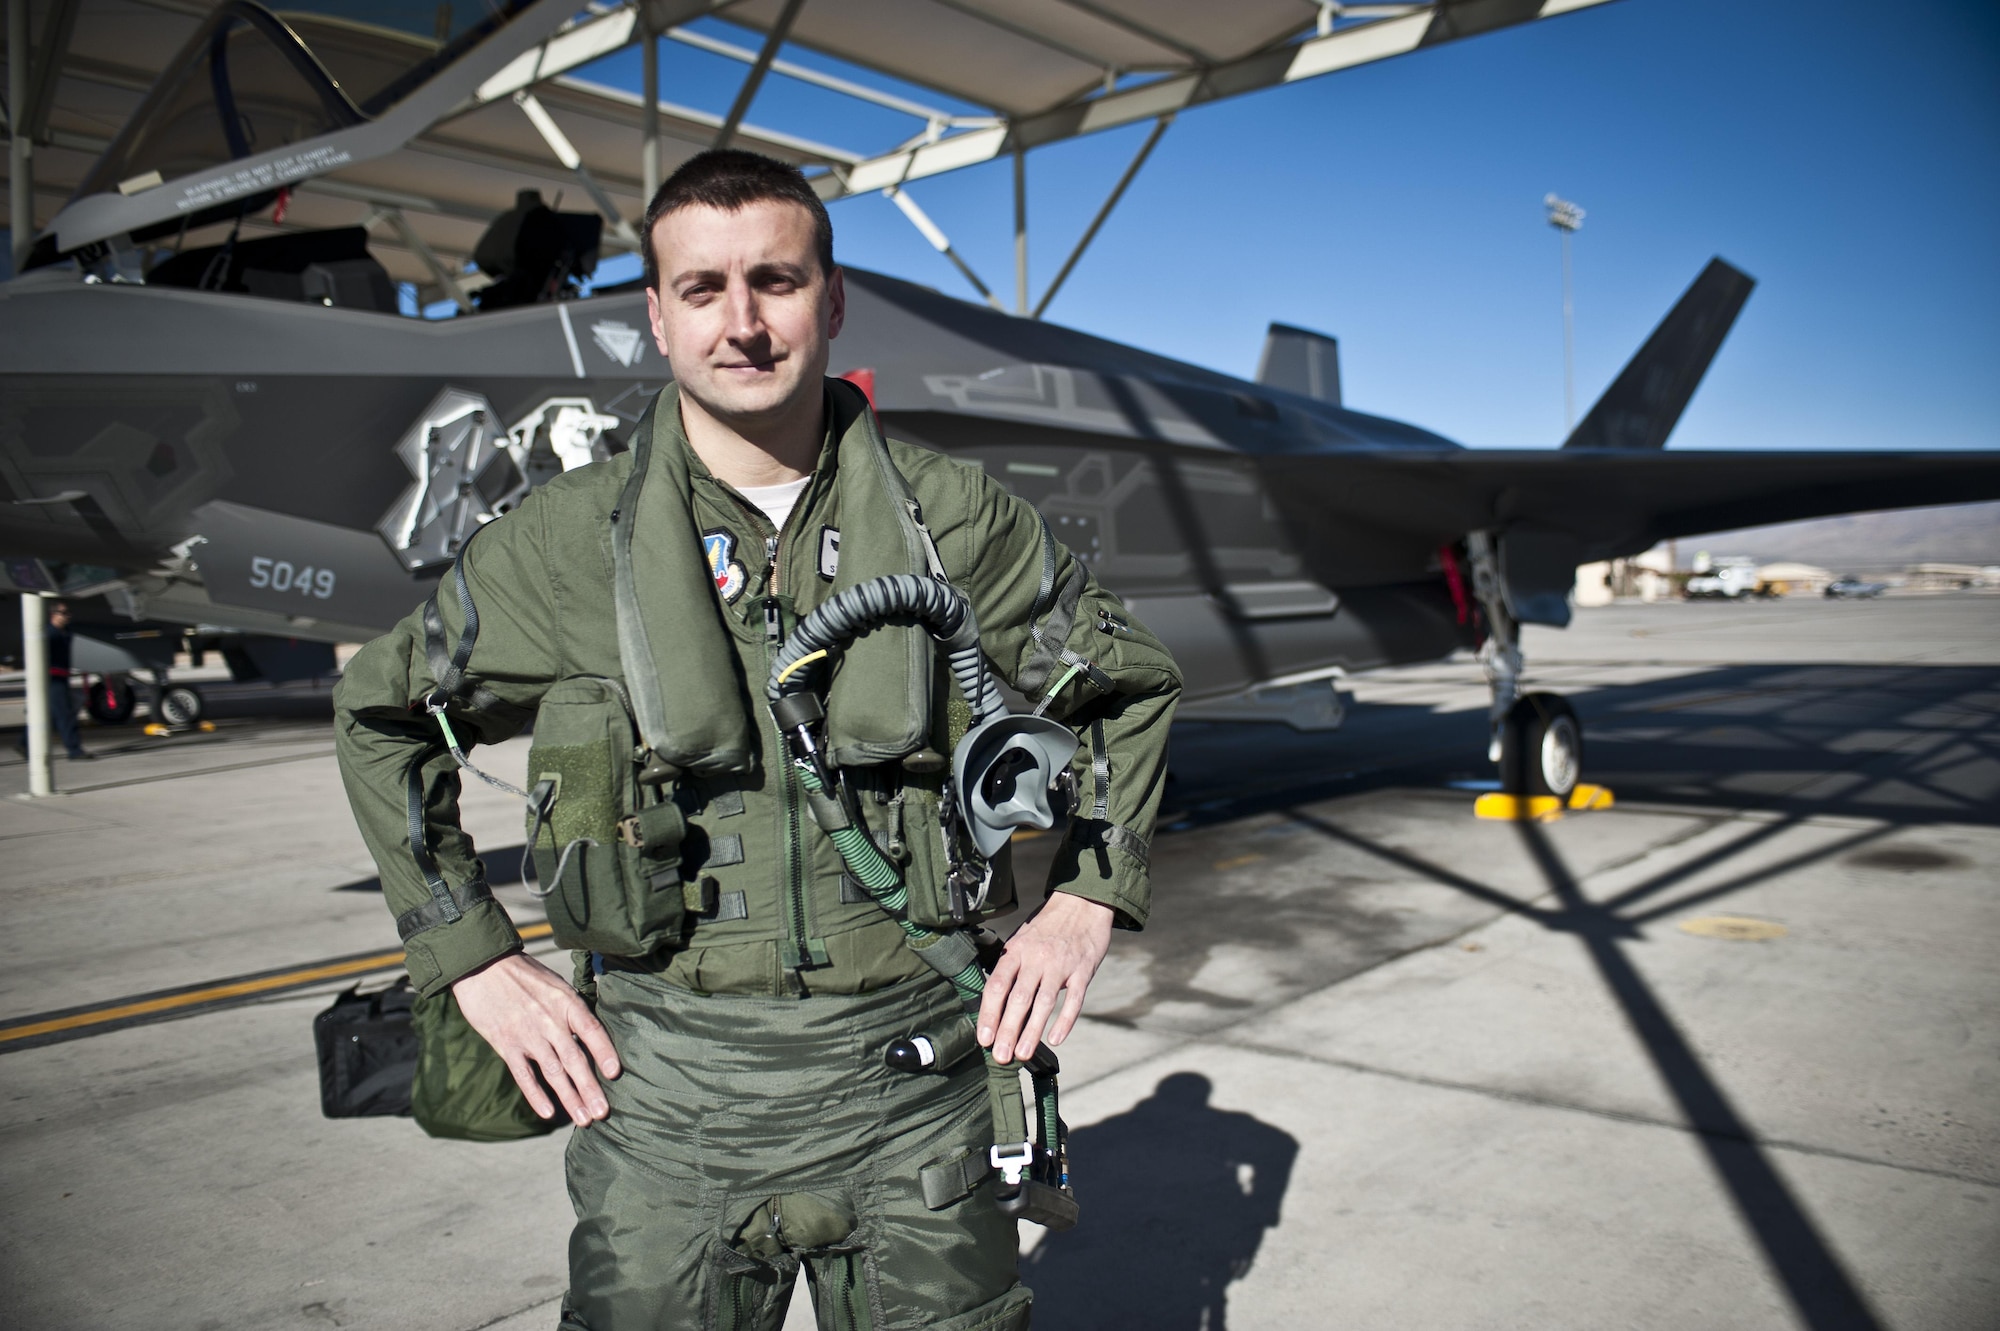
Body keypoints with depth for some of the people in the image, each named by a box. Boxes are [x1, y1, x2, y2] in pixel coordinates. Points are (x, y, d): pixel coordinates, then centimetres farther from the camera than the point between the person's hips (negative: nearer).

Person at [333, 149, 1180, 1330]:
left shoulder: (954, 521, -3)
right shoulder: (569, 541, -3)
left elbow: (1132, 684, 11)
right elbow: (385, 712, 10)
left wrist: (1086, 901, 2)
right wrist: (474, 959, 4)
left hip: (912, 1078, 1)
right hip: (664, 1086, 0)